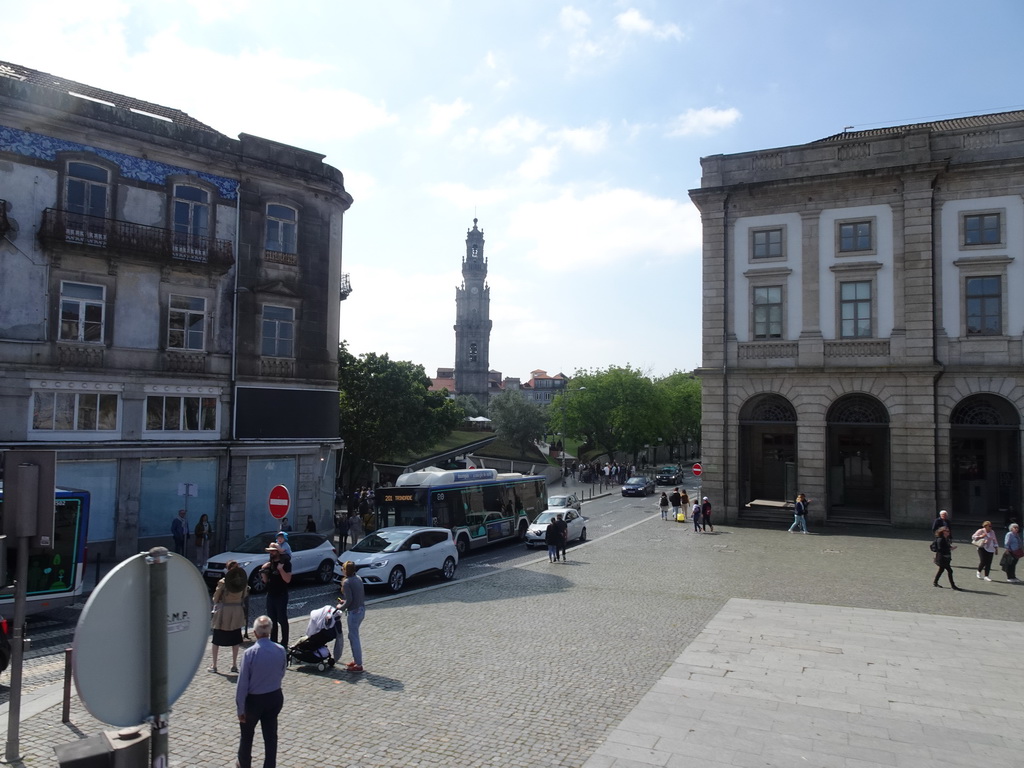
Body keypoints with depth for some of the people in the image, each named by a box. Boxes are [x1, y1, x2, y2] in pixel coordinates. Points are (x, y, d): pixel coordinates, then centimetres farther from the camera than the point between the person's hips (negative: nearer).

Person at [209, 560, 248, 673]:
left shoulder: (223, 582, -13)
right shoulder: (244, 582, -3)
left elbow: (215, 599, -8)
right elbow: (243, 597, 6)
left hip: (223, 612, -3)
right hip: (237, 611, 3)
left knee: (216, 640, 11)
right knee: (235, 640, 16)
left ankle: (214, 666, 13)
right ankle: (234, 665, 18)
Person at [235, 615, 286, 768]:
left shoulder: (250, 653, -22)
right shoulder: (281, 651, -11)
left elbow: (242, 683, -16)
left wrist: (240, 708, -7)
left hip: (254, 700, -2)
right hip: (275, 698, 2)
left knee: (247, 734, 23)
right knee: (271, 735, 14)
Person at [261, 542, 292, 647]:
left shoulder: (285, 563, -10)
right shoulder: (270, 563, 10)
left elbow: (287, 579, -18)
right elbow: (265, 580, 11)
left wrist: (280, 569, -26)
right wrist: (263, 571, -5)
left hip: (281, 596, -6)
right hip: (270, 595, 6)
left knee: (282, 619, -1)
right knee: (272, 620, 12)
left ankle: (284, 643, 6)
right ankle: (273, 641, 21)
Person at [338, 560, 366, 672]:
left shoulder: (346, 582, -17)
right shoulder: (358, 578, 7)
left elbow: (349, 600, -20)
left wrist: (341, 607, -2)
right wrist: (344, 601, 16)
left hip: (354, 612, -9)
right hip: (362, 609, 9)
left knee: (354, 638, 1)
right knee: (353, 636, 21)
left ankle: (358, 665, 7)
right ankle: (356, 660, 29)